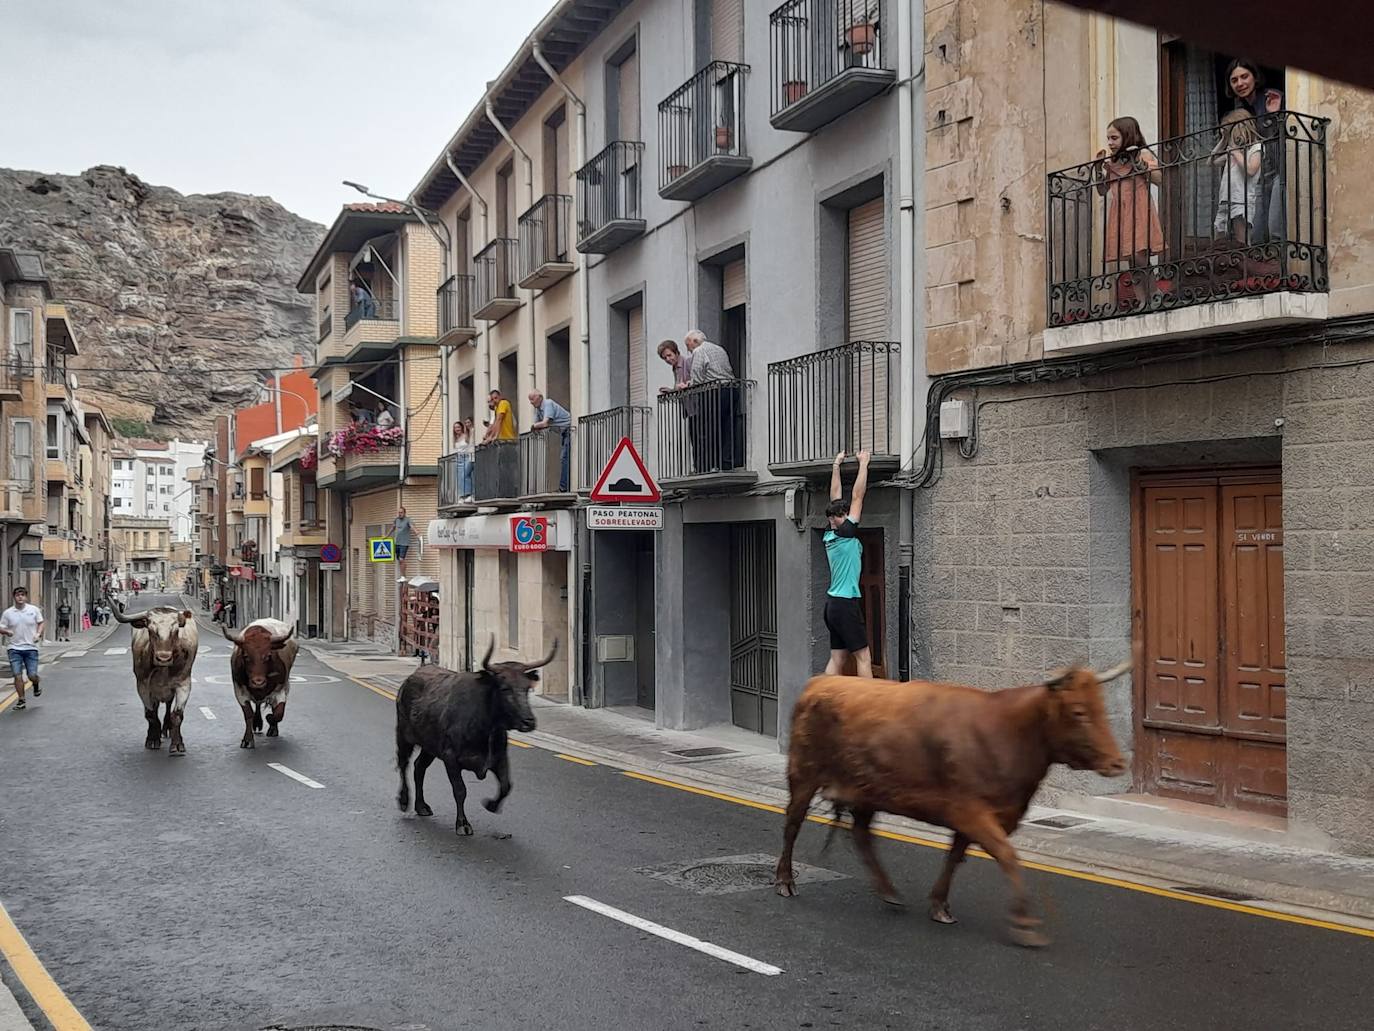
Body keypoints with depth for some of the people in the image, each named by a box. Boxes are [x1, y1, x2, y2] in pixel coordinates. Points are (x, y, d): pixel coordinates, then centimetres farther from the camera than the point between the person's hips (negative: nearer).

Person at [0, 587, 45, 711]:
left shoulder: (34, 610, 0)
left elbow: (40, 623, 12)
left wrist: (38, 634, -6)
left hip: (31, 647, 0)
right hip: (14, 649, 0)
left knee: (32, 675, -4)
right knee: (17, 675, -5)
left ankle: (36, 686, 32)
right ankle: (21, 700, 8)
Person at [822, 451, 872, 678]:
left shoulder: (829, 537, 9)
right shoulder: (845, 534, -12)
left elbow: (836, 499, 17)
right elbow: (857, 496, -8)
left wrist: (836, 466, 22)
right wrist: (863, 464, -2)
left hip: (834, 604, 9)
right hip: (846, 604, -9)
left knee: (837, 659, 7)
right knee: (864, 657, -4)